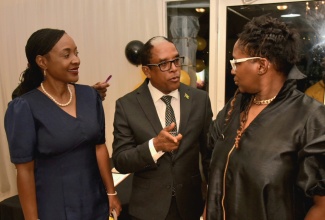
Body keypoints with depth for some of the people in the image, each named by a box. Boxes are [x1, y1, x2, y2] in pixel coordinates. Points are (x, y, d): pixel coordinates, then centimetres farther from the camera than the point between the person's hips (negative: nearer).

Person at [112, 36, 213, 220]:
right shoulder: (127, 105, -10)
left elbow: (209, 152, 2)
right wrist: (154, 145, -27)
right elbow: (120, 161, -11)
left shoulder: (200, 99, -5)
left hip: (191, 203, 2)